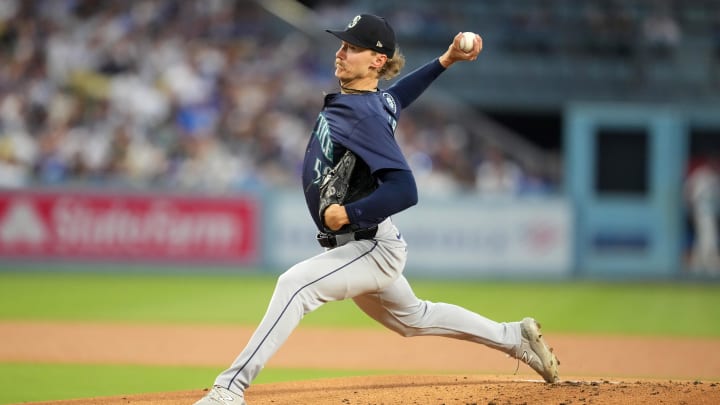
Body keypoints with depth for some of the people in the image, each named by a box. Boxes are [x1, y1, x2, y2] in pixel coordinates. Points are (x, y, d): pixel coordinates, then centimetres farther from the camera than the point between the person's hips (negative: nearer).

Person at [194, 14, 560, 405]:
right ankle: (515, 338, 42)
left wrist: (349, 214, -32)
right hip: (354, 246, 10)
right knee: (412, 317, 27)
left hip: (374, 248, -10)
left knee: (294, 284, -28)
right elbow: (394, 98, 26)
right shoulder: (341, 102, 4)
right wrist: (444, 61, 17)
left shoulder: (366, 117, -22)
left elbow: (404, 190, -29)